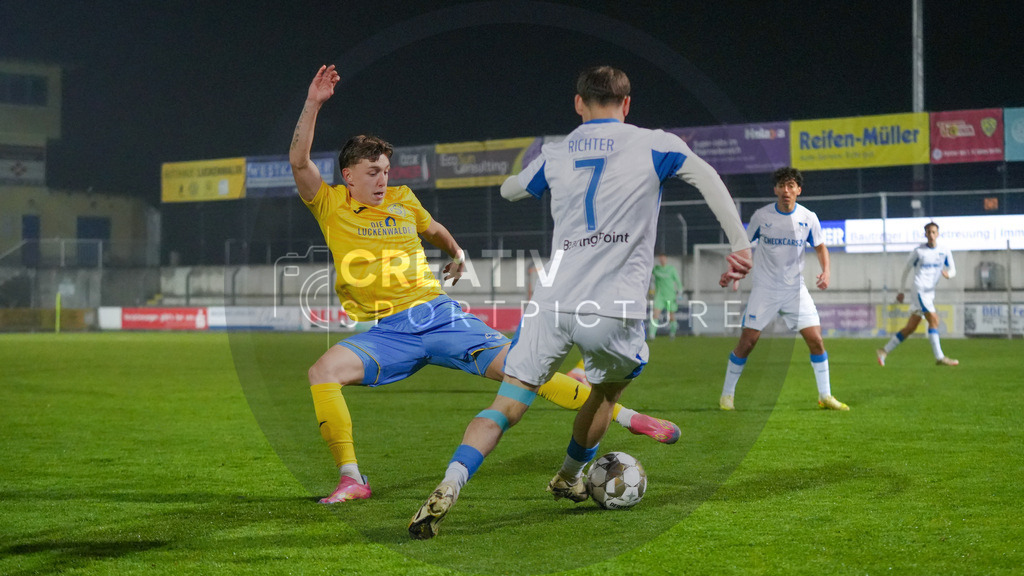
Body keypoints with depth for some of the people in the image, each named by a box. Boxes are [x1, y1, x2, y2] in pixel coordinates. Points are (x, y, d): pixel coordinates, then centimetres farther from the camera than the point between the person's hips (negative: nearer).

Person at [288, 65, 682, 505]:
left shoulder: (402, 200, 9)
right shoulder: (330, 205, 1)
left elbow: (433, 230, 32)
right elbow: (299, 161, -15)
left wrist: (456, 254, 46)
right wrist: (313, 105, -22)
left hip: (441, 315, 1)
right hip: (389, 332, -1)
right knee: (323, 372, -27)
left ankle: (627, 417, 2)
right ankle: (351, 479, -19)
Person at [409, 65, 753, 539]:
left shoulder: (556, 154, 18)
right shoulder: (654, 145, 9)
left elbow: (508, 189, 34)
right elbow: (710, 181, 6)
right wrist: (740, 245, 10)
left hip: (552, 304, 2)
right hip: (615, 311, -1)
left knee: (506, 406, 2)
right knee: (605, 390, 28)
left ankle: (448, 487, -18)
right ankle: (569, 479, 41)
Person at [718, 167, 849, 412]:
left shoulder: (808, 218, -2)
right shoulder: (761, 216, -6)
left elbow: (820, 247, 11)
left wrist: (826, 271, -5)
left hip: (796, 288, 2)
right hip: (764, 288, -2)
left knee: (815, 339, -6)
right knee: (747, 341, -6)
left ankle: (825, 396, 8)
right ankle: (726, 395, 8)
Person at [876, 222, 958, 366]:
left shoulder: (945, 252, 9)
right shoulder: (918, 251, -2)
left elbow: (952, 269, 11)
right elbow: (906, 270, 6)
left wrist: (948, 274, -14)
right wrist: (901, 291, 6)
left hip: (930, 293, 5)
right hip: (919, 290, -5)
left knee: (910, 328, 6)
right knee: (934, 320, -19)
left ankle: (884, 351, 14)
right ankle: (940, 358, -19)